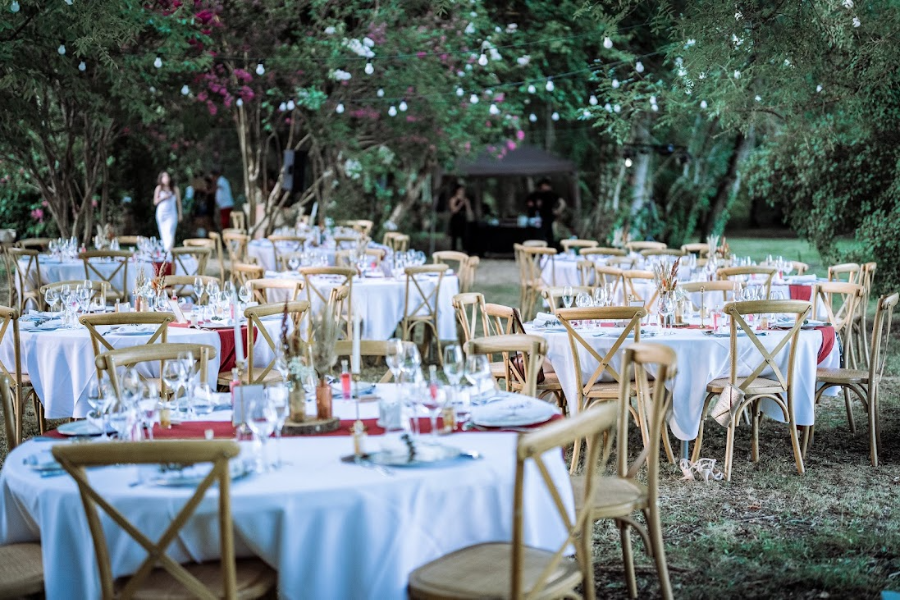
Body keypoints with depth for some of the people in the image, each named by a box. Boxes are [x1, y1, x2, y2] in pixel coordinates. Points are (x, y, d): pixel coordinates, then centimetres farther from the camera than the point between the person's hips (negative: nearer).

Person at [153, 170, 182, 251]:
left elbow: (179, 202, 10)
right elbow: (155, 202, 6)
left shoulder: (175, 189, 6)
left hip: (172, 214, -2)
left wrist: (180, 214, 8)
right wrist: (163, 198, -11)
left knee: (170, 232, -17)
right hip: (161, 213, 2)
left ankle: (169, 250, -26)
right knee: (164, 233, 4)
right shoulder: (159, 188, 6)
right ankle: (166, 250, 11)